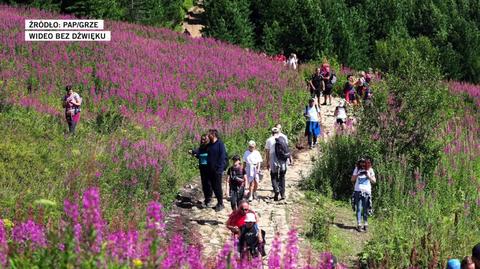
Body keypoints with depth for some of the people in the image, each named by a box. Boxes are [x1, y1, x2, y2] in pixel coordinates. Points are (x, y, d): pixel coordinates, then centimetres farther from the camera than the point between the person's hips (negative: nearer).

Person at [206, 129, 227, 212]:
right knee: (213, 186, 10)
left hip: (217, 170, -7)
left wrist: (220, 168, -17)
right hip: (210, 170, 7)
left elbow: (222, 157, -14)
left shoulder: (220, 144, -11)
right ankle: (219, 202, 21)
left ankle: (220, 204, 6)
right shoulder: (209, 145, 11)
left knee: (218, 187, -3)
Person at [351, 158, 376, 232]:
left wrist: (368, 176, -12)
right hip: (358, 191, 0)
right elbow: (352, 179, 8)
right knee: (359, 208, -4)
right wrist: (358, 175, -9)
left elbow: (374, 181, 5)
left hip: (367, 191, 0)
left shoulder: (370, 170, 5)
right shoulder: (357, 169, 7)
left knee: (366, 209, 0)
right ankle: (359, 225, -4)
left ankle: (365, 224, 9)